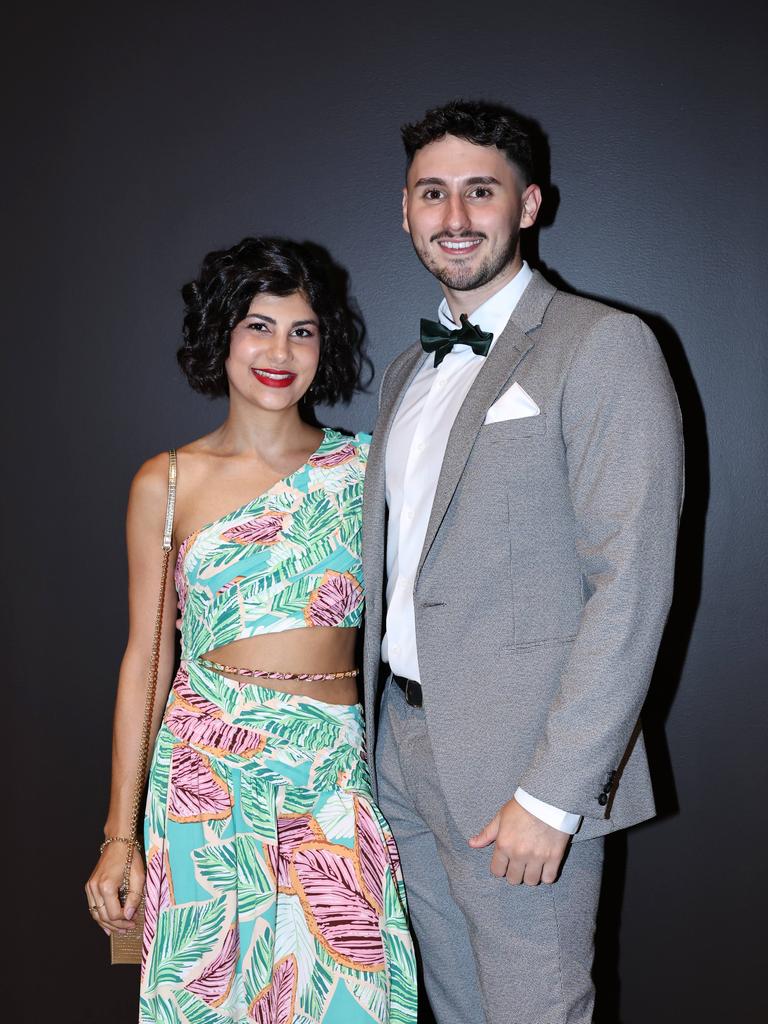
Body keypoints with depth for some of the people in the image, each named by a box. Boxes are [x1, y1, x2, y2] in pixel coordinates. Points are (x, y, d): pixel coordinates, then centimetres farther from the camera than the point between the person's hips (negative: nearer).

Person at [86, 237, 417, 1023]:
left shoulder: (361, 466, 4)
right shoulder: (166, 483, 2)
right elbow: (145, 657, 4)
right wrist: (119, 833, 3)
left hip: (336, 777, 1)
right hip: (209, 776, 0)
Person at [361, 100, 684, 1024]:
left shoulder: (603, 346, -10)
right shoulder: (408, 372, 15)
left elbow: (631, 583, -17)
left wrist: (551, 795, -20)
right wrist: (377, 732, 9)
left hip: (523, 772, -7)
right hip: (403, 746, 7)